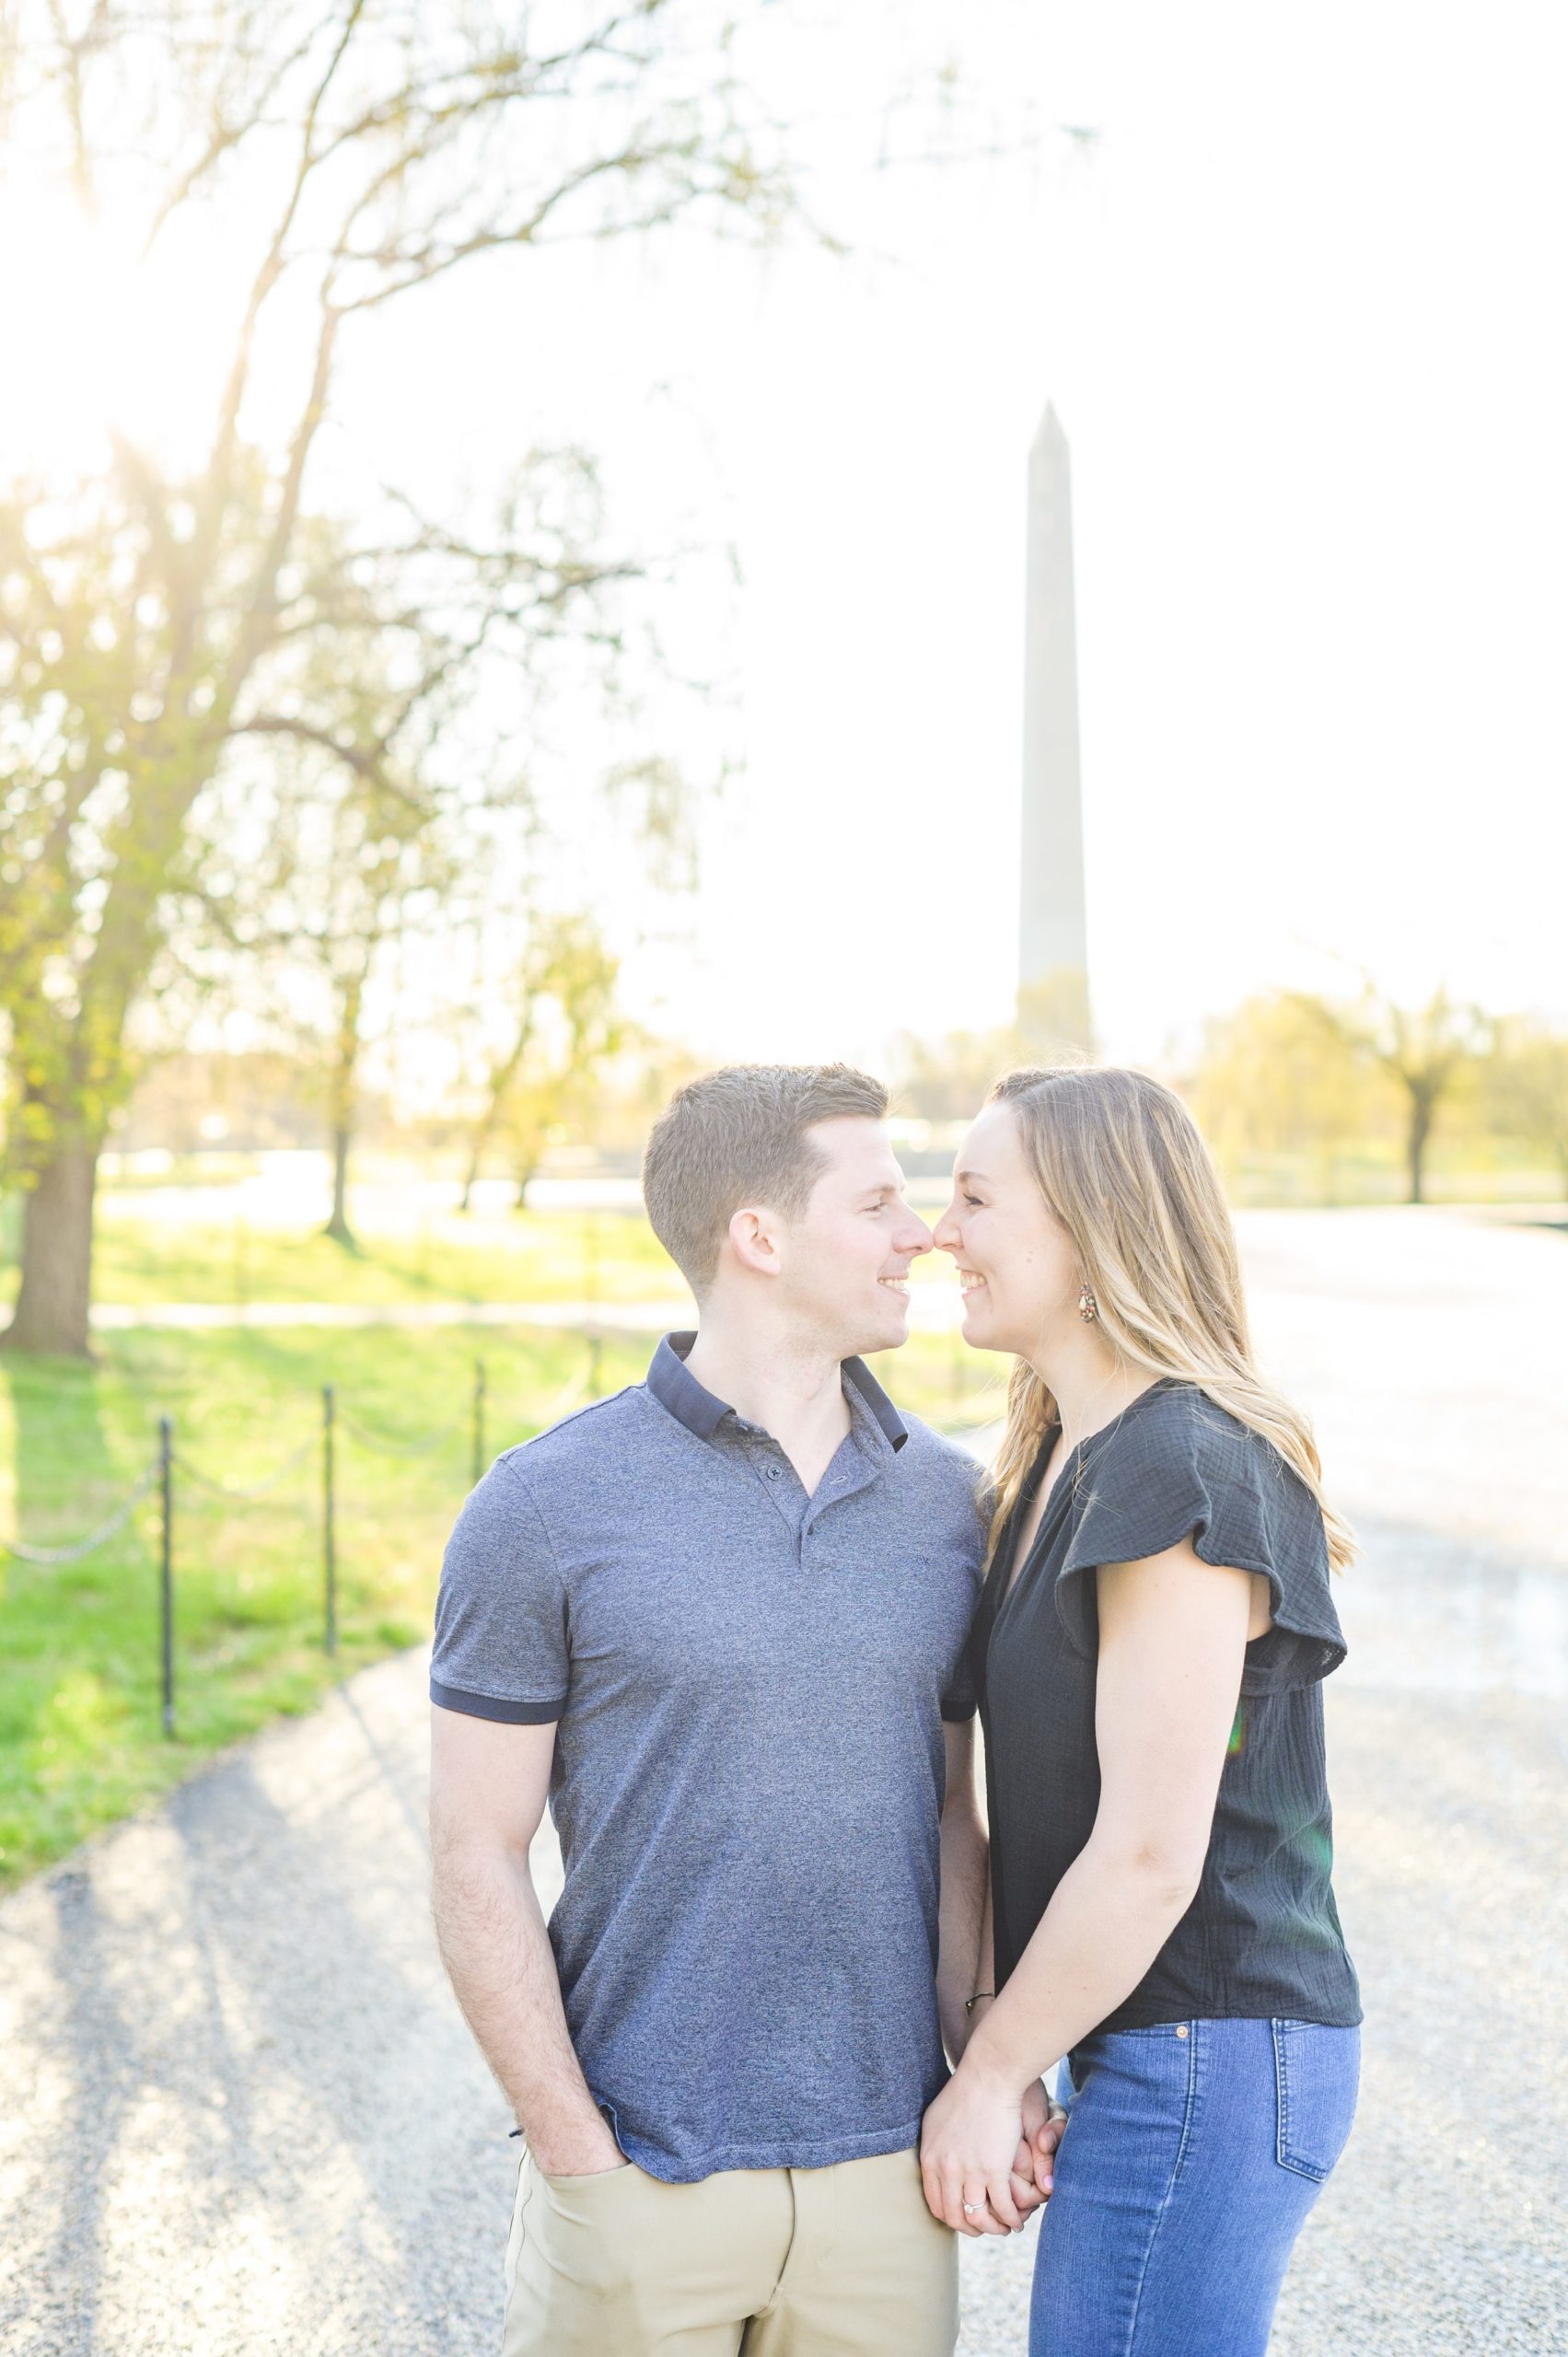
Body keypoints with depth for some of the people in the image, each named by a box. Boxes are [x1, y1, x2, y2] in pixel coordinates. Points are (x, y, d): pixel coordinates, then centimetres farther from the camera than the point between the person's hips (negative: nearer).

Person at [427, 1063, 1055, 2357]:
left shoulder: (950, 1502, 4)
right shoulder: (543, 1509, -8)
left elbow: (949, 1815, 10)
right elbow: (477, 1860, -6)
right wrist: (581, 2157, -10)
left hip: (887, 2174, 4)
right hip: (641, 2185, -3)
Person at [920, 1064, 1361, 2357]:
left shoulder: (1178, 1475, -21)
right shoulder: (1065, 1459, 9)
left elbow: (1149, 1856, -22)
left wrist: (989, 2077, -12)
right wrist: (990, 2015, 5)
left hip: (1207, 2058, -9)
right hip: (1158, 2051, 9)